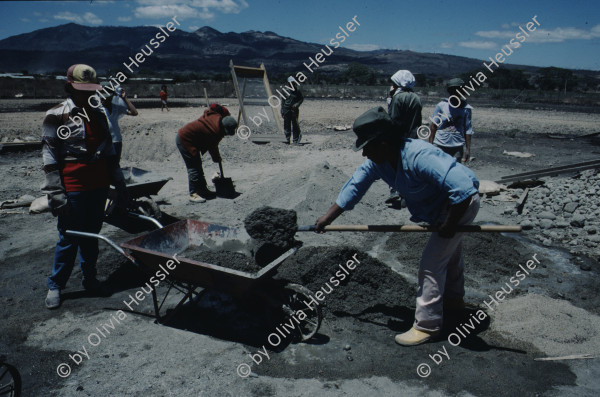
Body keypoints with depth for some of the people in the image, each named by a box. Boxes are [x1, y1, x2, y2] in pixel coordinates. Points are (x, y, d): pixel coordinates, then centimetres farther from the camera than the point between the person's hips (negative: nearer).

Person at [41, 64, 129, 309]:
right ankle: (55, 286, 19)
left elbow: (109, 151, 15)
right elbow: (50, 158, -8)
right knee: (69, 238, 2)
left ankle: (89, 279, 29)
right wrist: (55, 194, -14)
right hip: (72, 188, -5)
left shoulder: (98, 113, 11)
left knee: (92, 235, 14)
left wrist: (120, 186, 12)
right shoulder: (56, 116, -6)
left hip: (99, 185, 5)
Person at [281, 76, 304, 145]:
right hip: (286, 110, 2)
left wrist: (297, 104, -9)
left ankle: (295, 140, 3)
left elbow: (302, 98, 9)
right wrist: (282, 111, 6)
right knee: (287, 125, 3)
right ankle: (287, 139, 13)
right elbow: (283, 101, 10)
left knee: (295, 124, -4)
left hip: (294, 109, -2)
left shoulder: (297, 90, 2)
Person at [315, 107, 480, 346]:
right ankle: (453, 297, 53)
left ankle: (426, 325, 4)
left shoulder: (419, 157, -40)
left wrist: (449, 225, -30)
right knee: (449, 253, 29)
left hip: (461, 203, -9)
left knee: (431, 264, -9)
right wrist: (327, 218, -4)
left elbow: (463, 189, -42)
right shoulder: (377, 161, -13)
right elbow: (354, 187, -4)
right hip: (439, 207, 9)